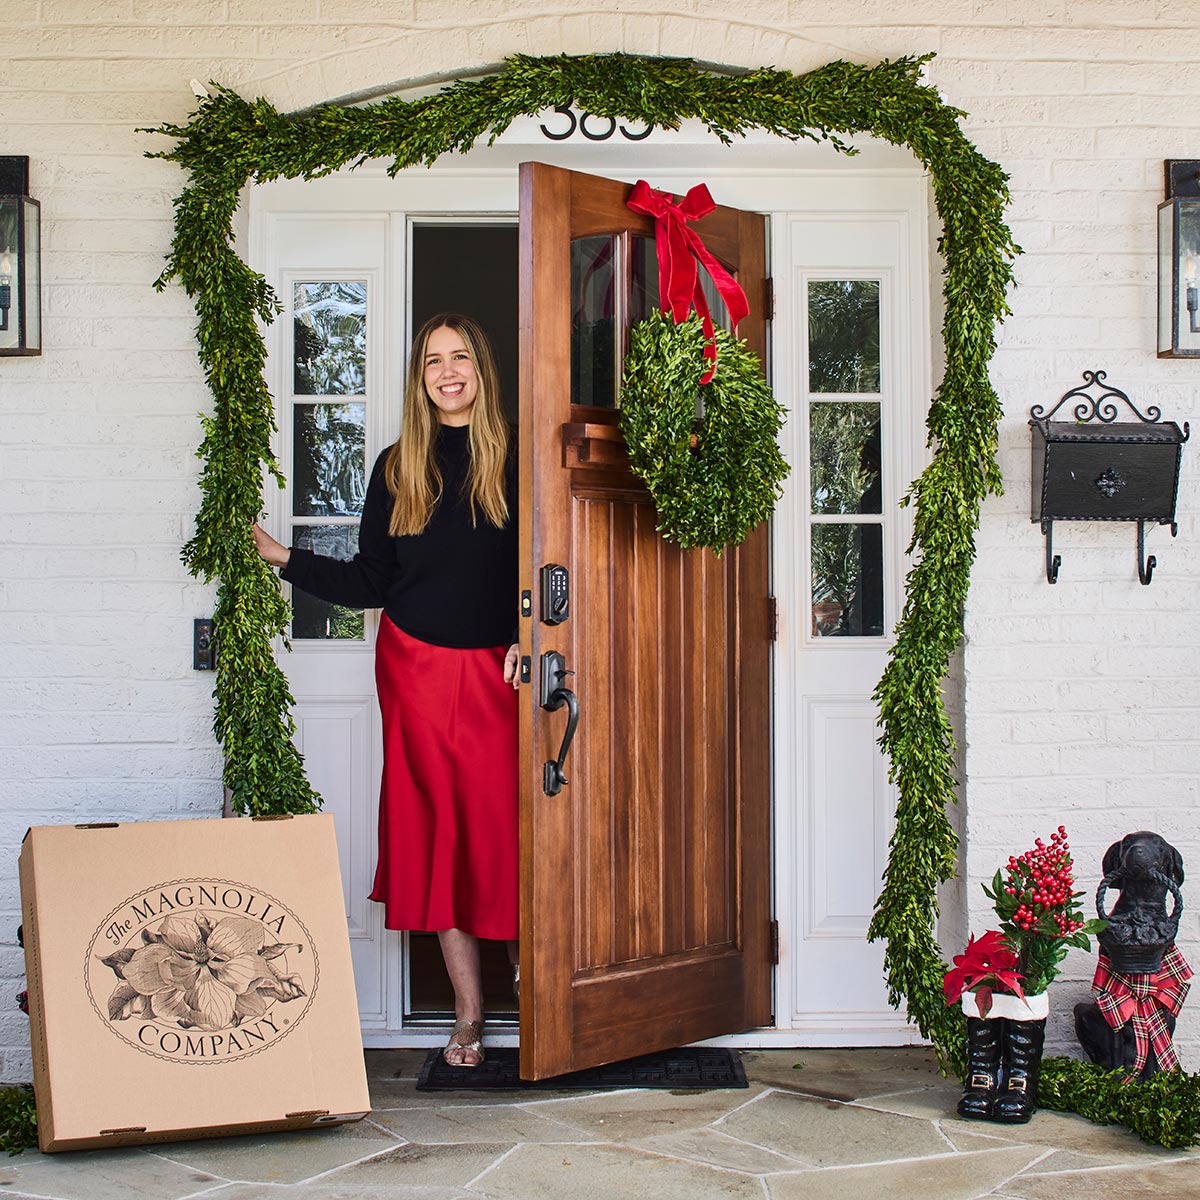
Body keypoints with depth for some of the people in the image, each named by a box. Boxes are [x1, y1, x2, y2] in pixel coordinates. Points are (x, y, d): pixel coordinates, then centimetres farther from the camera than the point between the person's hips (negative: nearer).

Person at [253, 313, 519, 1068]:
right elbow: (370, 583, 9)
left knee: (505, 829, -3)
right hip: (418, 670, 3)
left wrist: (529, 638, -15)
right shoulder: (397, 468, 10)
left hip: (497, 669, -3)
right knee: (436, 832, 4)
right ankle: (469, 1015, 14)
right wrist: (287, 559, 4)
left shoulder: (516, 458, 0)